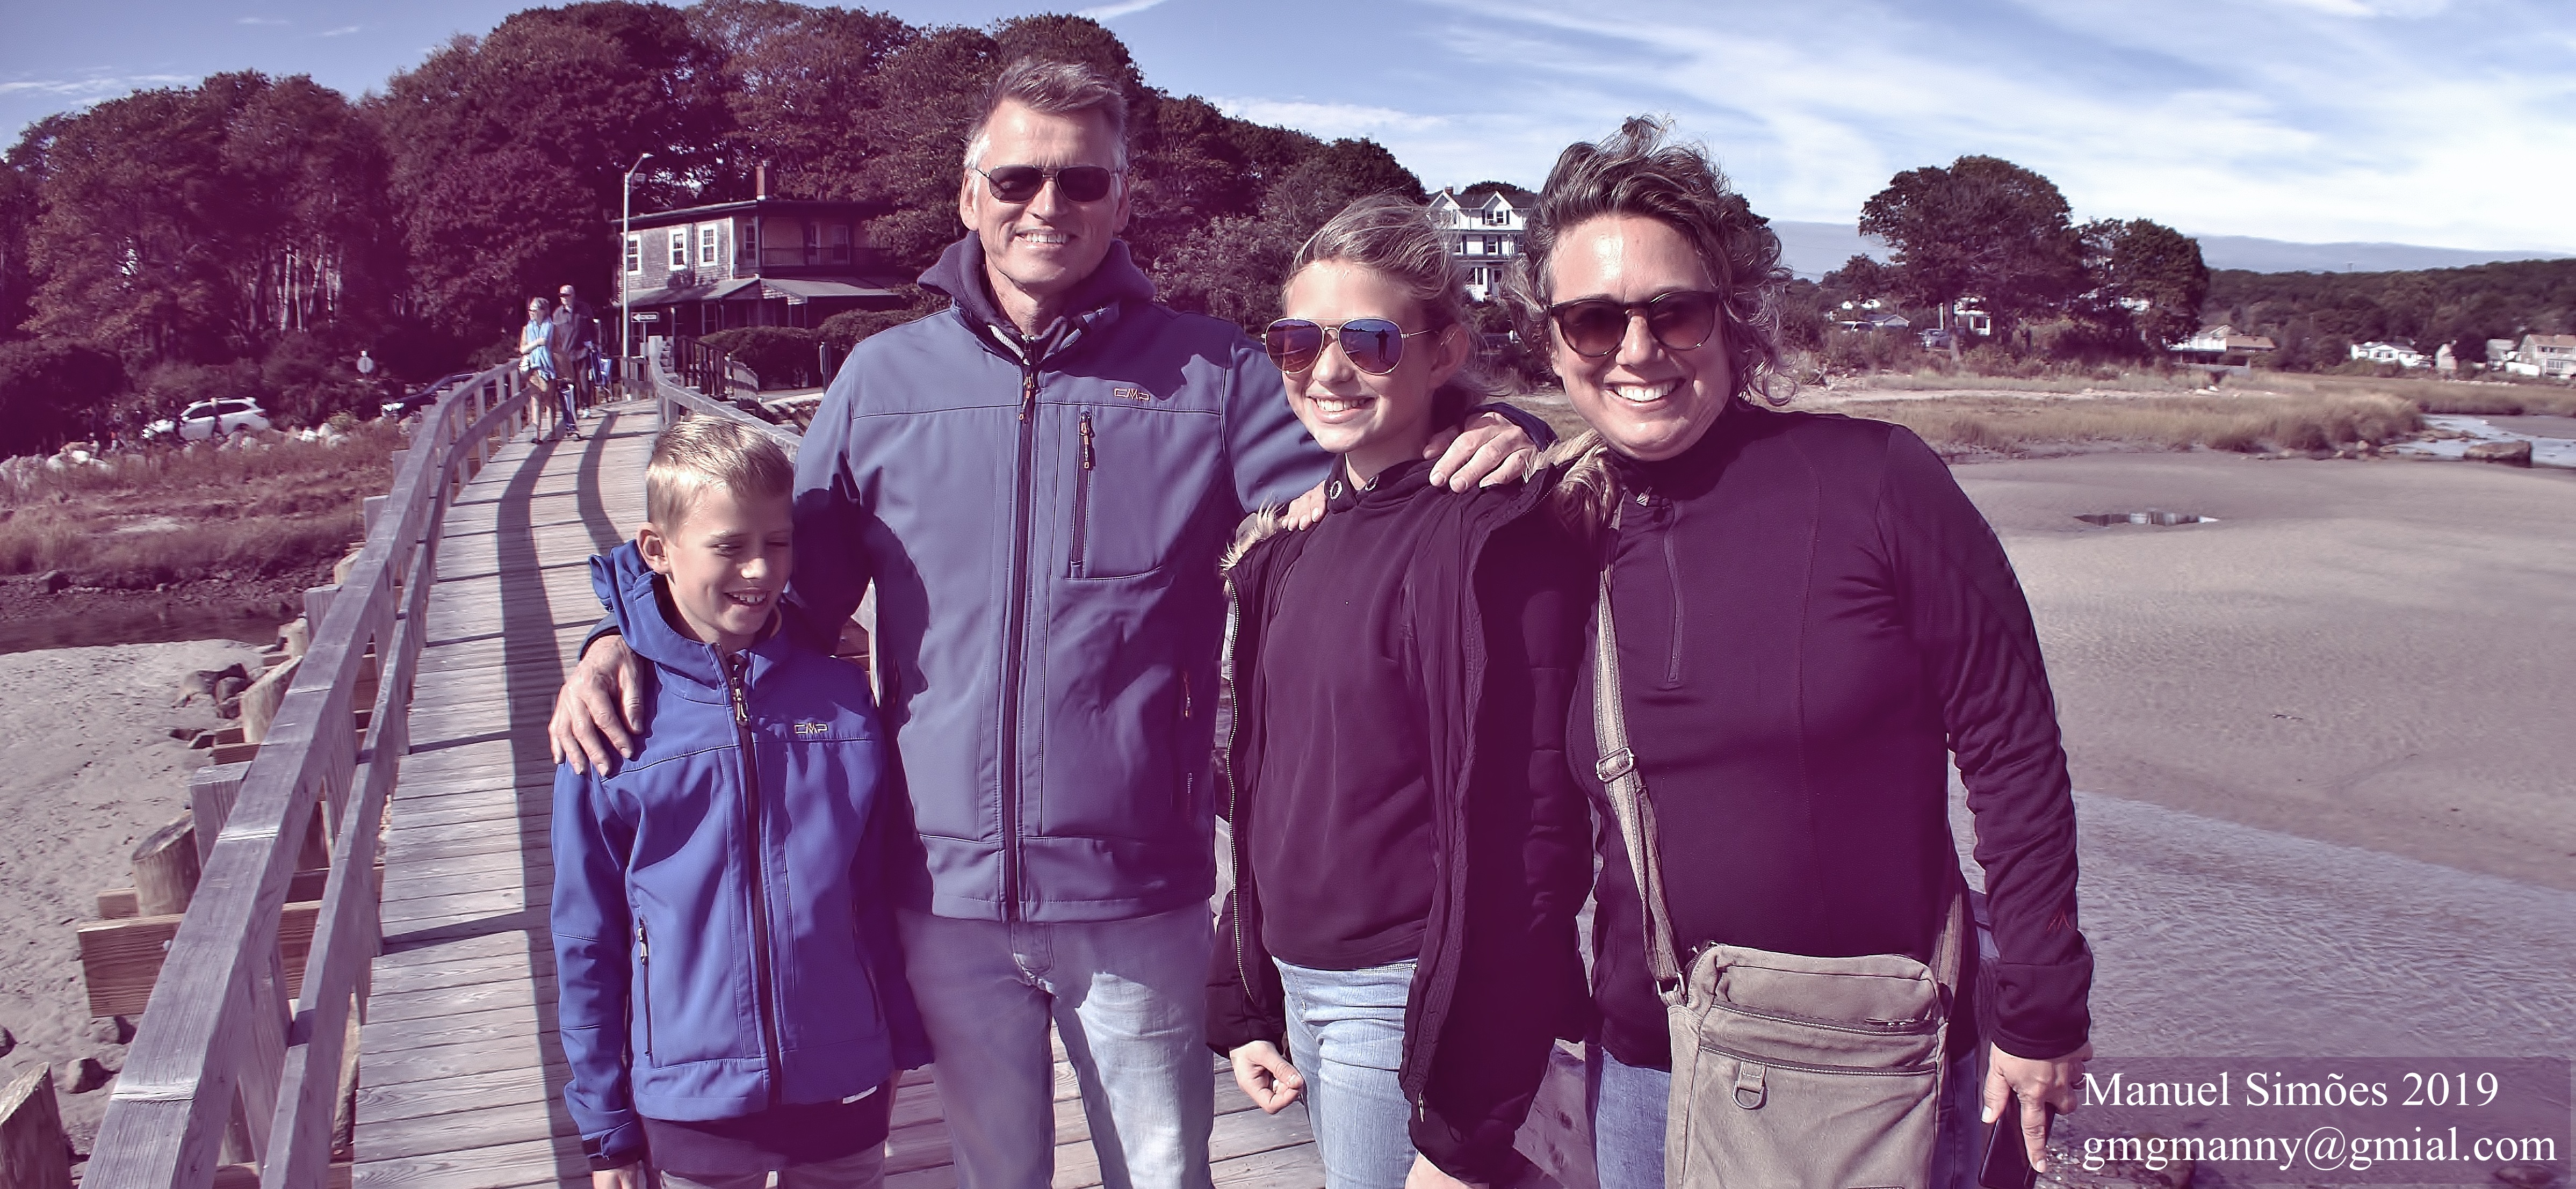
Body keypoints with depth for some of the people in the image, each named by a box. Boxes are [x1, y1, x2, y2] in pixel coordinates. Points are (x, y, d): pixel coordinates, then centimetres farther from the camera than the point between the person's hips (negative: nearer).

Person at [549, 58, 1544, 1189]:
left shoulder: (1211, 374, -2)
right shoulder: (884, 378, 4)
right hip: (946, 887, 2)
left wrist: (1480, 446, -22)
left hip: (1137, 895, -2)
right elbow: (793, 587, 9)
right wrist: (632, 638, -6)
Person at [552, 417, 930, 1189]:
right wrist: (606, 1126, 1)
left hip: (846, 1094, 2)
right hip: (692, 1109, -1)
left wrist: (903, 1039, 11)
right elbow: (587, 938, -2)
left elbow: (881, 889, 5)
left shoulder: (840, 693, -3)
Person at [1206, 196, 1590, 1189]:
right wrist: (1244, 1002, 13)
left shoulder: (1489, 539, -16)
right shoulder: (1293, 542, 7)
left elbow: (1525, 834, -19)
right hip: (1299, 987, 7)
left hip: (1404, 1000, -7)